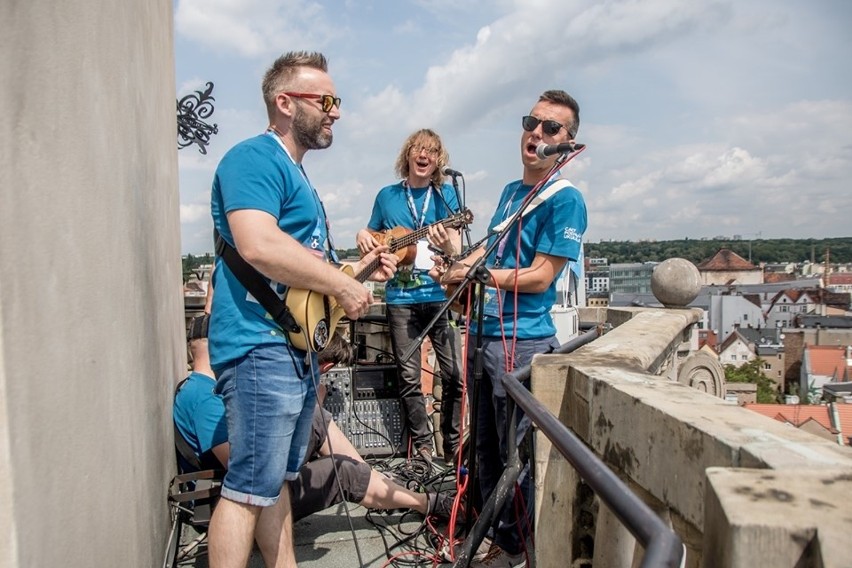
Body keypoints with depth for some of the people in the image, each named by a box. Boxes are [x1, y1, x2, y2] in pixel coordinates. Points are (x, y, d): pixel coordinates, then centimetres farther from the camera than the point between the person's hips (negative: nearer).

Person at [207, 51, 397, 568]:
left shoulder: (297, 174, 22)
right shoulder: (255, 158, -10)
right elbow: (258, 246, -28)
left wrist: (359, 271, 14)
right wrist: (342, 284, -19)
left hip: (296, 347, 10)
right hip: (261, 346, -10)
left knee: (277, 479, 18)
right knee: (249, 488, -5)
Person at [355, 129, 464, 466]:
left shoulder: (445, 193, 5)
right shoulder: (387, 195, 10)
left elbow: (457, 249, -2)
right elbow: (373, 237, 21)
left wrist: (447, 244, -25)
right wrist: (363, 237, -1)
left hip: (440, 295, -1)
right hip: (400, 298, 1)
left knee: (455, 373, -4)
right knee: (409, 379, 5)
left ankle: (453, 446, 13)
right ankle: (422, 445, 19)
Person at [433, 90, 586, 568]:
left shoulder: (566, 199, -11)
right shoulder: (512, 190, 14)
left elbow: (539, 277, -16)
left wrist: (474, 272, -17)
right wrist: (456, 266, 2)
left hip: (522, 340, -8)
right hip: (484, 332, 8)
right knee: (485, 447, 18)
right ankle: (491, 529, 36)